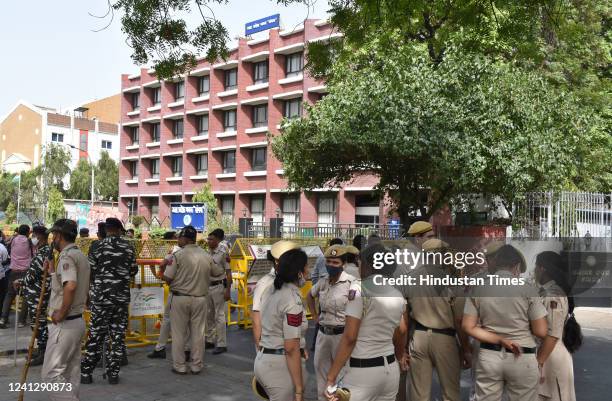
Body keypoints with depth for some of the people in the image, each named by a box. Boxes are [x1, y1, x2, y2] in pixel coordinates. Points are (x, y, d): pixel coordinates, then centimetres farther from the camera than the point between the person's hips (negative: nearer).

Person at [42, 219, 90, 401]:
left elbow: (70, 286, -32)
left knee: (51, 372, -5)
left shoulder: (67, 256, -16)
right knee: (71, 372, 14)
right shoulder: (81, 255, 14)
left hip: (65, 323, -10)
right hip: (77, 321, 10)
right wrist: (53, 272, 17)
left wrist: (61, 313, -22)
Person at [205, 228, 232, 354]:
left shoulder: (223, 253, -11)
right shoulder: (207, 252, 6)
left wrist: (227, 290, -15)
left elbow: (228, 272, -11)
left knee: (219, 316, -2)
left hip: (218, 286, -6)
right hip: (207, 286, 6)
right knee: (209, 315, 14)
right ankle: (210, 340, 27)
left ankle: (221, 344, 5)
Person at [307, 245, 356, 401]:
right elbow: (310, 296, 24)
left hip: (341, 334, -7)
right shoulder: (323, 282, 4)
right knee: (321, 370, 19)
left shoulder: (351, 282, -16)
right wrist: (315, 315, 16)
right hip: (323, 333, 7)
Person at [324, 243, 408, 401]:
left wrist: (331, 377, -13)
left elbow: (349, 337, -17)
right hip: (391, 370, 6)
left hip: (362, 371, -6)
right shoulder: (398, 295, 6)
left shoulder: (359, 287, -11)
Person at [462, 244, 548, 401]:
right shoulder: (527, 289, -7)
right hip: (522, 358, -2)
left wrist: (499, 340, -8)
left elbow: (468, 327, -5)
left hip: (488, 357, 2)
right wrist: (522, 324, 11)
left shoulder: (478, 289, 0)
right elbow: (541, 332, -7)